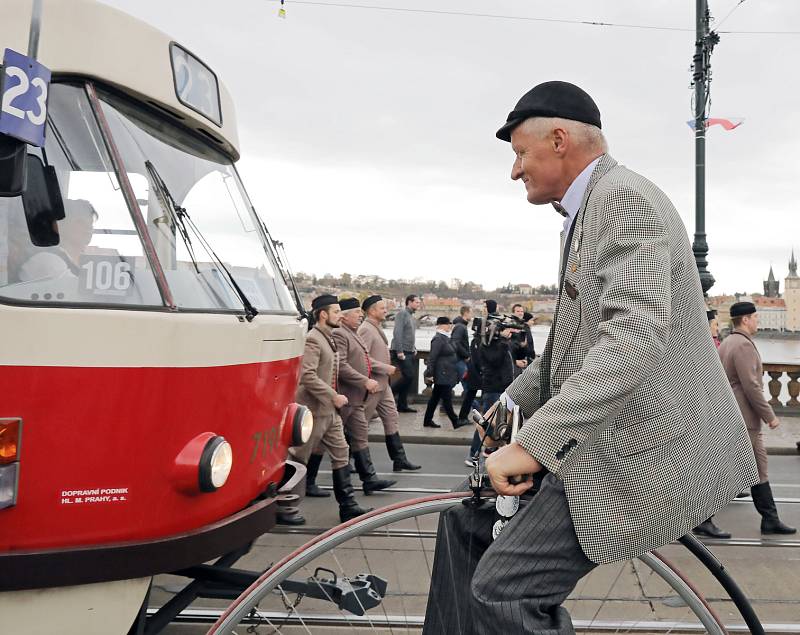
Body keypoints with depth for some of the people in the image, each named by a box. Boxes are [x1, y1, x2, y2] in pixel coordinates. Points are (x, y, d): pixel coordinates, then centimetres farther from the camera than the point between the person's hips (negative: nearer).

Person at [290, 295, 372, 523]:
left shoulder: (328, 339, 14)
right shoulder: (312, 340, -17)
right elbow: (307, 376, -26)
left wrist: (335, 397, 13)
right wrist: (334, 397, -21)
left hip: (329, 410, 9)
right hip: (314, 411, -9)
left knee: (340, 453, 8)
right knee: (299, 458, 2)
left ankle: (348, 506, 13)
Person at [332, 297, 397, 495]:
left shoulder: (353, 334, 17)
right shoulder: (338, 334, -17)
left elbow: (366, 360, 24)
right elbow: (341, 366, -25)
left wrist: (387, 369, 18)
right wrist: (365, 381, -23)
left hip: (356, 399, 10)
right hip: (345, 398, -10)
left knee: (360, 436, 10)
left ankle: (369, 479, 13)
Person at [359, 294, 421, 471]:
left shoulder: (376, 328, 15)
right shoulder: (366, 329, -16)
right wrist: (385, 368, -21)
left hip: (382, 383, 10)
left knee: (391, 417, 8)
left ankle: (399, 459, 12)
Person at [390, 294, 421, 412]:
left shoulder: (412, 317, 19)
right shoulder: (402, 314, -9)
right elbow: (397, 333, -17)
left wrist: (414, 348, 12)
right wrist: (399, 351, -21)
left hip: (410, 353, 9)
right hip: (401, 353, -9)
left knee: (410, 377, 7)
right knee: (409, 376, -15)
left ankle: (402, 405, 12)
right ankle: (391, 392, 3)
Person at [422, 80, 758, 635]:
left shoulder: (624, 197, -16)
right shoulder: (590, 209, 17)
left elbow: (636, 337, -30)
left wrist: (532, 444, -33)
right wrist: (514, 400, 17)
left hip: (637, 452, -10)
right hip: (599, 436, 10)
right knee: (468, 513, 12)